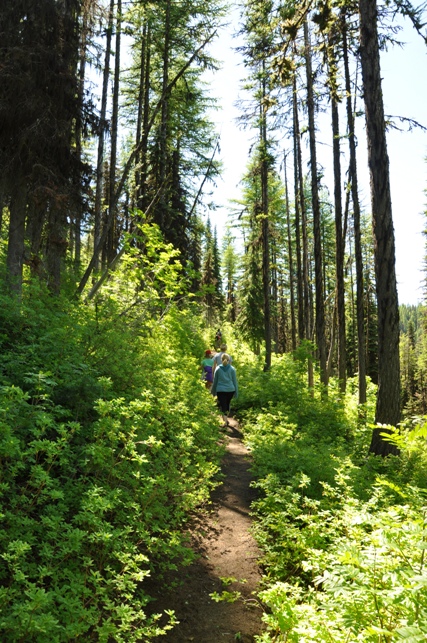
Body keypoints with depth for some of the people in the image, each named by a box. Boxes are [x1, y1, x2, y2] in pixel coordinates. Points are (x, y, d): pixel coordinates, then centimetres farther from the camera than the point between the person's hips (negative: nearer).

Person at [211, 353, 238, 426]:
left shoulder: (218, 369, -1)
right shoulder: (232, 369, -1)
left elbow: (215, 381, 5)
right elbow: (235, 381, 2)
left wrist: (213, 391, 16)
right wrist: (236, 392, 10)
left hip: (220, 390, -2)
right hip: (230, 390, 2)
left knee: (223, 405, 0)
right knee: (227, 404, 21)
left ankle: (225, 420, -16)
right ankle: (226, 418, 33)